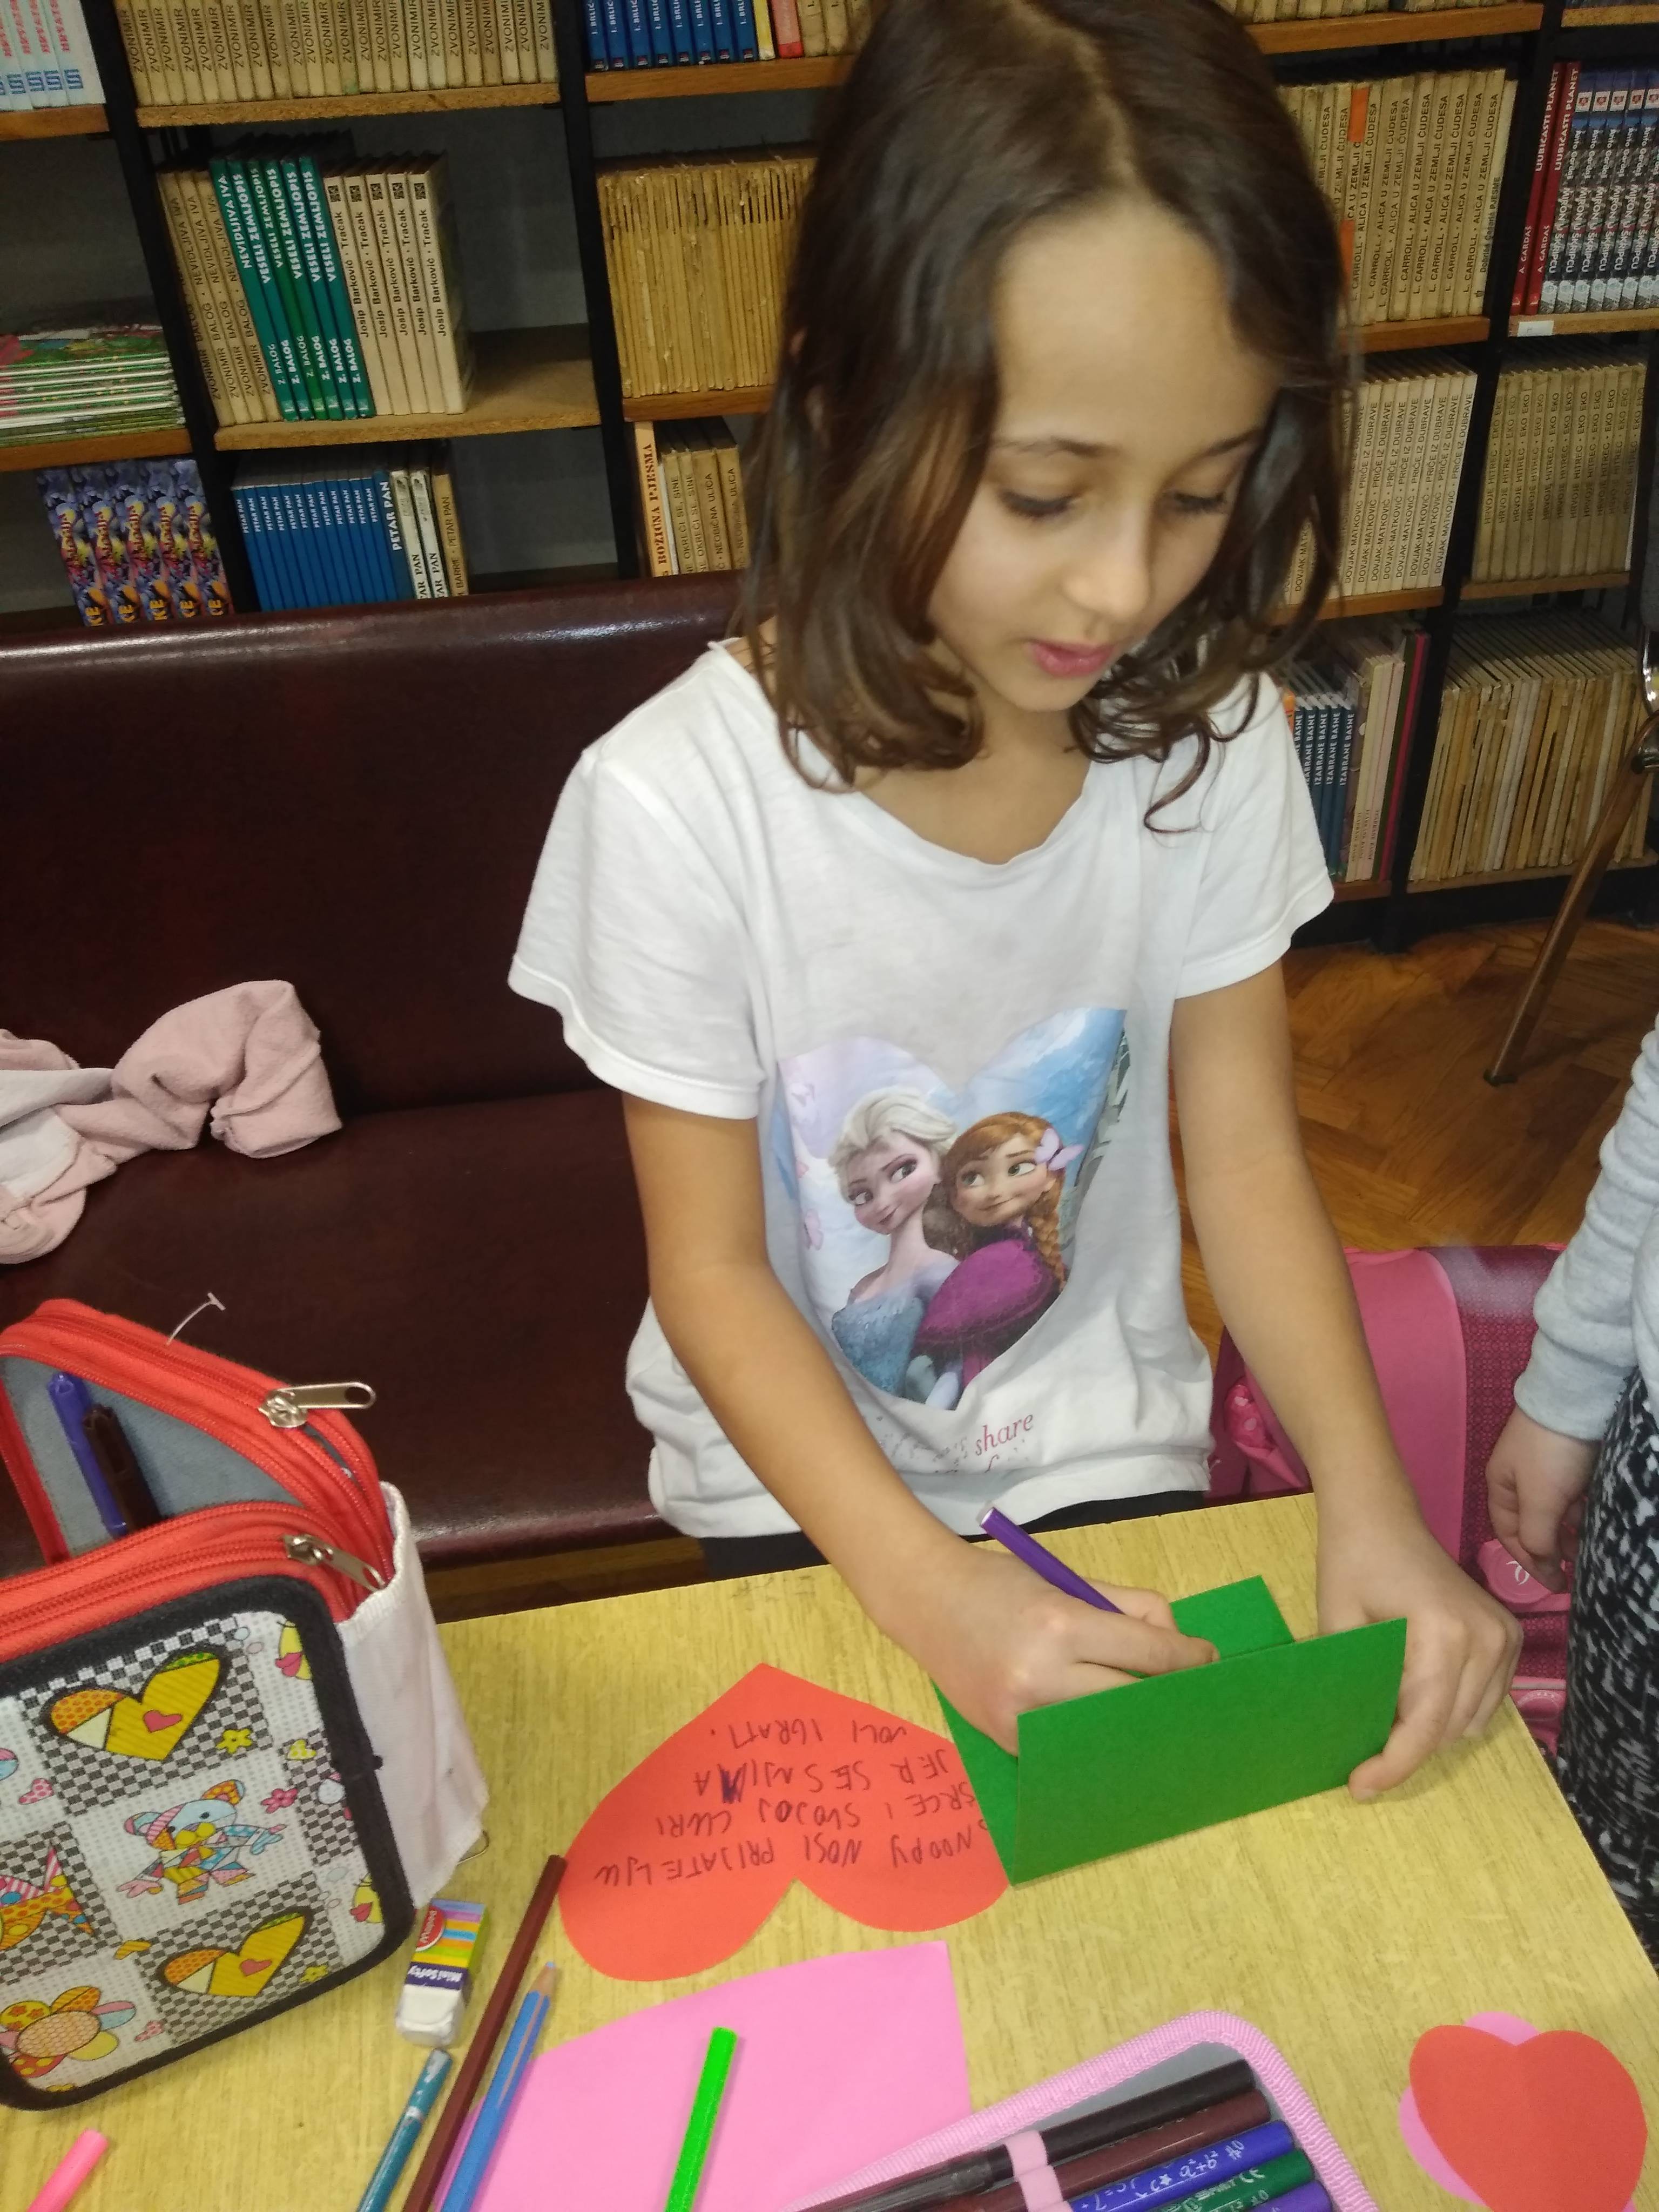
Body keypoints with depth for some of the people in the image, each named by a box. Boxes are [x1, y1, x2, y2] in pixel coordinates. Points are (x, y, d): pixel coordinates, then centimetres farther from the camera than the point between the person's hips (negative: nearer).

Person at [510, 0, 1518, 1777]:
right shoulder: (680, 802, -26)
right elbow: (711, 1268, -17)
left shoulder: (1207, 736, -15)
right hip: (801, 1452, -2)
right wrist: (924, 1585, -26)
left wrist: (1368, 1500, -19)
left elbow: (1242, 1147, -7)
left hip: (1102, 1431, 3)